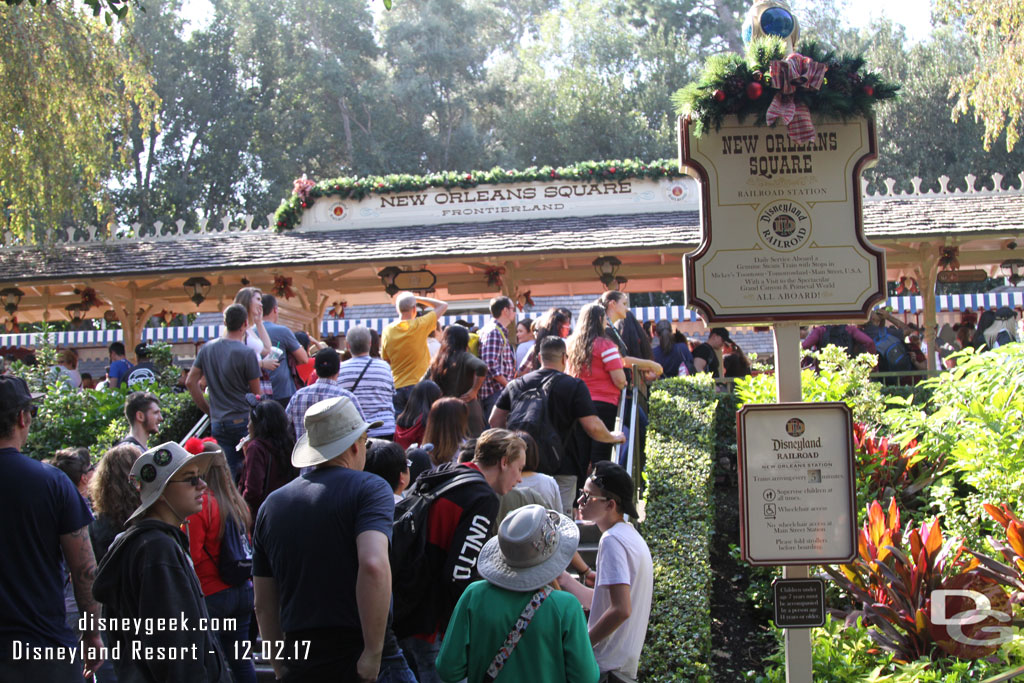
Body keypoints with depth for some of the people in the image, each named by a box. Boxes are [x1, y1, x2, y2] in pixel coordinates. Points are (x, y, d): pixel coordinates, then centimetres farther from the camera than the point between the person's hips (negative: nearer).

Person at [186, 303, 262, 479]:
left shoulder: (207, 348, 5)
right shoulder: (247, 353, -12)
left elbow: (190, 382, 10)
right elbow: (256, 394, -7)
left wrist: (209, 410, 14)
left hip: (217, 423, 5)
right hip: (243, 421, -5)